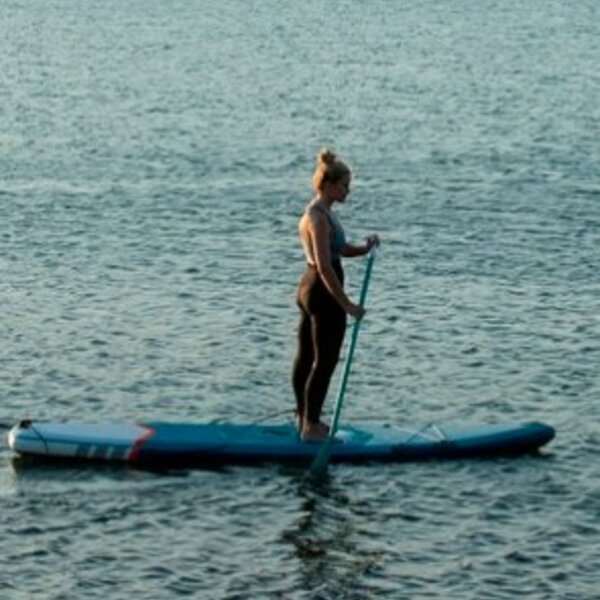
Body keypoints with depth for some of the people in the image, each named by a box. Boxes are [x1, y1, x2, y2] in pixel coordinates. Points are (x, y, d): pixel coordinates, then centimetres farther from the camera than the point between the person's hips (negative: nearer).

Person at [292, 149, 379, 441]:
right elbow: (325, 267, -26)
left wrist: (364, 248, -3)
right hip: (323, 294, -10)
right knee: (325, 361, -2)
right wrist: (347, 305, -24)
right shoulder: (319, 219, -21)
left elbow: (340, 249, 17)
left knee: (306, 357, 17)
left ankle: (305, 419, 28)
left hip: (309, 288, 10)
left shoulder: (321, 213, 10)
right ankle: (312, 427, 3)